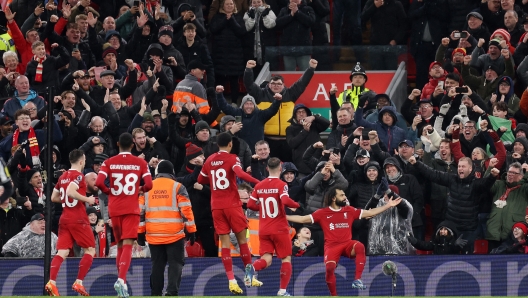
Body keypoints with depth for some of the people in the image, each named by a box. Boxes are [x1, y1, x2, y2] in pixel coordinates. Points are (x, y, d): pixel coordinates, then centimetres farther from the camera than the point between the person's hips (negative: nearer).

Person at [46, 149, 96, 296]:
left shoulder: (63, 177, 15)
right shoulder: (78, 175, -9)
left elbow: (54, 197, 20)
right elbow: (71, 192, -25)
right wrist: (87, 199, -14)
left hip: (64, 218, 7)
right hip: (78, 219, -7)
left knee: (62, 252, -1)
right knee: (90, 250, 5)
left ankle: (52, 282, -19)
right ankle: (79, 283, -4)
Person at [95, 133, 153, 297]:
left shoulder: (109, 162, 1)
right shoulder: (141, 163, -1)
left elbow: (98, 183, -11)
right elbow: (149, 185, -8)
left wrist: (107, 191, 9)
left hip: (114, 208, 2)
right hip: (132, 209, -2)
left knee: (120, 245, 16)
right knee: (128, 245, -8)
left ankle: (121, 280, 16)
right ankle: (121, 279, -27)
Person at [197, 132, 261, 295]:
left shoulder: (209, 160, 10)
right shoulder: (232, 158, -4)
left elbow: (201, 180, 21)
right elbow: (240, 173, -23)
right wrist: (257, 182, -28)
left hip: (216, 206, 4)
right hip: (232, 205, -4)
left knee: (225, 242, 2)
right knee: (242, 239, 8)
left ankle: (231, 280, -7)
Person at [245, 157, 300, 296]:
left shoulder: (259, 186, 5)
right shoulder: (281, 185, -10)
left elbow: (250, 204, 5)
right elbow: (285, 201, -27)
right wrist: (297, 205, -9)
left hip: (263, 230, 4)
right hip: (279, 229, -4)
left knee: (266, 259, 3)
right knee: (286, 258, 9)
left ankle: (252, 268, -30)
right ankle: (282, 291, 2)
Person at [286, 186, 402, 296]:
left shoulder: (349, 210, 11)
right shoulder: (323, 213, 4)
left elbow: (370, 213, 14)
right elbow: (303, 219, 5)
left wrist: (388, 205, 10)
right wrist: (284, 217, -3)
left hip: (347, 244, 2)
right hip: (332, 246, -2)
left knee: (359, 246, -31)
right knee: (330, 267, -26)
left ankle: (357, 280, -31)